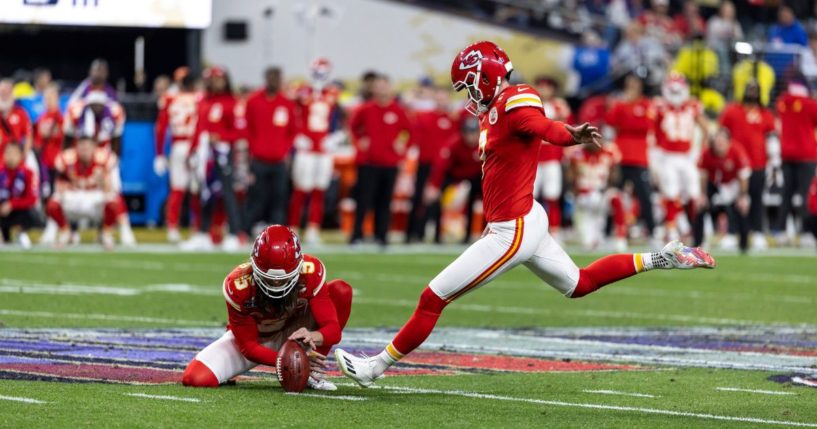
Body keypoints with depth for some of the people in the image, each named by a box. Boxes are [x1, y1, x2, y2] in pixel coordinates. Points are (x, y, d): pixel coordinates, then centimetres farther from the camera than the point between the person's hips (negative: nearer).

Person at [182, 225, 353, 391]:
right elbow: (249, 347, -23)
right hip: (250, 337, -2)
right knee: (195, 379, -27)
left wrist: (313, 337, -53)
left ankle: (312, 373, -13)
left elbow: (333, 329, -28)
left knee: (341, 291, -22)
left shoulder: (311, 273, -28)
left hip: (293, 333, 2)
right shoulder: (238, 285, -31)